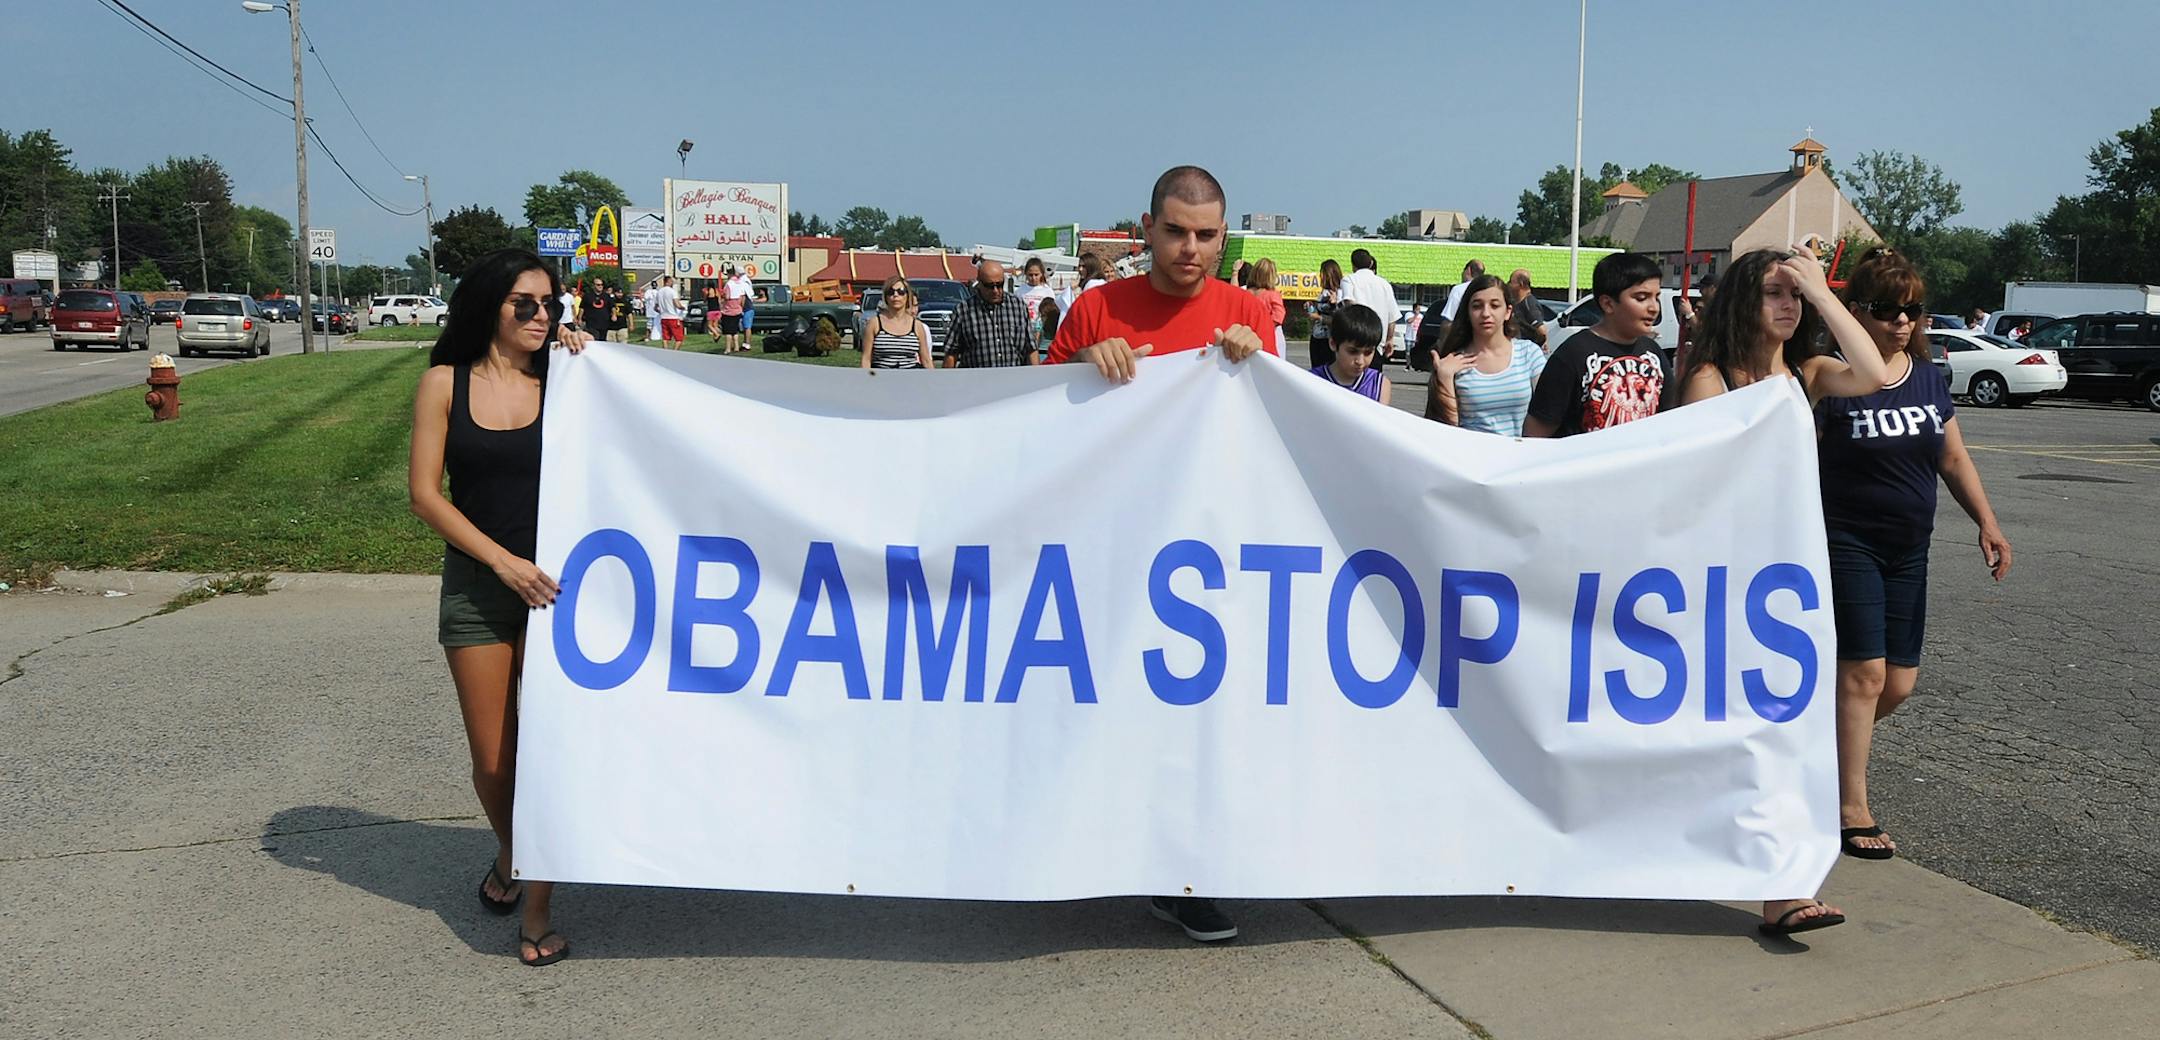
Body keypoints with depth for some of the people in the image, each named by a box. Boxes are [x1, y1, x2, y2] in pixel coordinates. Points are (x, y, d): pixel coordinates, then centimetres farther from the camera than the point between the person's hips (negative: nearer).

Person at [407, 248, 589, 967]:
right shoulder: (446, 384, 2)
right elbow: (425, 492, -3)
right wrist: (503, 561, -12)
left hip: (550, 582, 0)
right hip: (476, 585, 0)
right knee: (492, 762, 7)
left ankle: (537, 915, 10)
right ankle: (508, 851, 39)